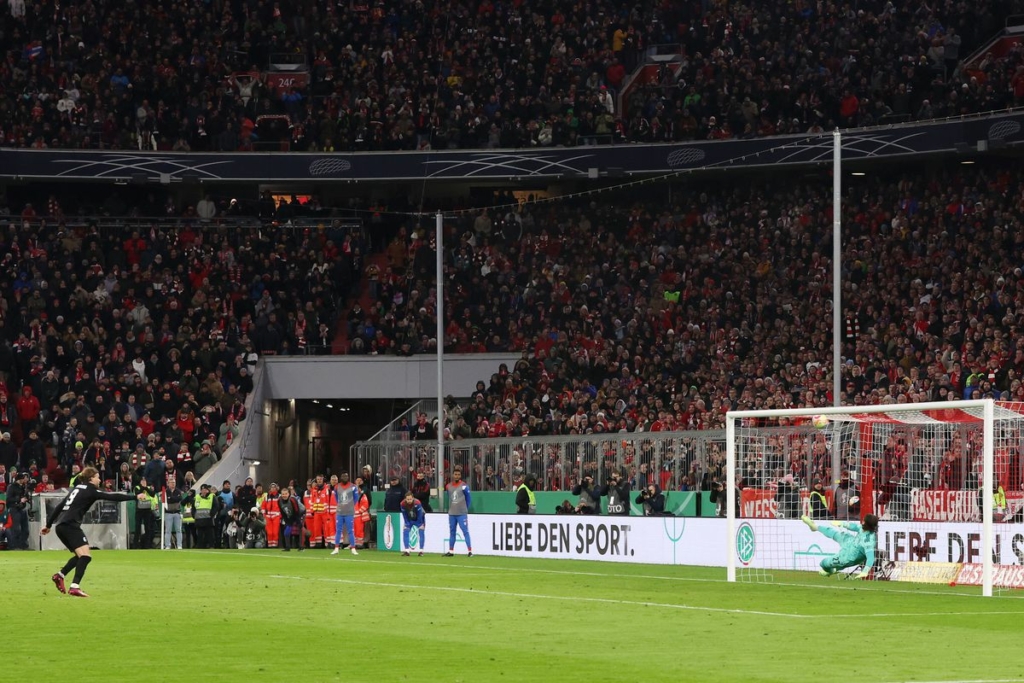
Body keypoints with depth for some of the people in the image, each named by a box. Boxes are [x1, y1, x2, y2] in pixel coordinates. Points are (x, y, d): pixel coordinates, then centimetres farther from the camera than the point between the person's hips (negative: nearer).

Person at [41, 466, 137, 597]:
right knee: (85, 556, -17)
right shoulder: (90, 491, -1)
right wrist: (135, 497, -4)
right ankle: (75, 587, -29)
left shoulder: (76, 488, 22)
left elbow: (59, 506, 25)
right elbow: (113, 497, -7)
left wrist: (48, 525, 30)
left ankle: (59, 576, 23)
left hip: (60, 526, 9)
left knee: (80, 555, 22)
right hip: (70, 526, -9)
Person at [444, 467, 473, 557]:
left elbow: (468, 499, 0)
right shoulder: (448, 486, 8)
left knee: (465, 531, -8)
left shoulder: (464, 486, -7)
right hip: (451, 514, 5)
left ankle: (470, 551, -9)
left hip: (462, 514, -5)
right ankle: (451, 551, 18)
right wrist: (450, 508, 12)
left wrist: (465, 509, 1)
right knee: (451, 532, 11)